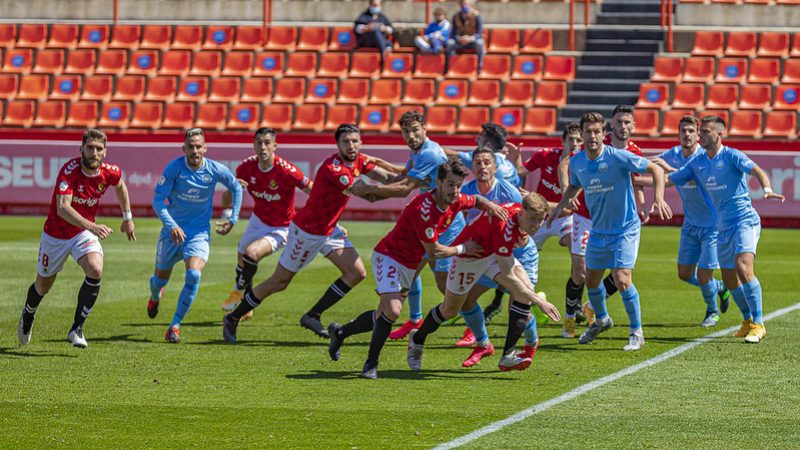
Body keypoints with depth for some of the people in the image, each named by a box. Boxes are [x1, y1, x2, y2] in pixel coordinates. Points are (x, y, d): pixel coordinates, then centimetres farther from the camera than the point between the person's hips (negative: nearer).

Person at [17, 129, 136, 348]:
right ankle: (28, 315, 50)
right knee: (43, 285, 15)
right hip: (56, 234, -2)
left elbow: (120, 186, 13)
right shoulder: (69, 171, -30)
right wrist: (92, 226, -54)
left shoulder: (110, 172, -14)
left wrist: (127, 218, 16)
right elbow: (62, 208, -42)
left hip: (84, 232, 2)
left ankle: (76, 329, -15)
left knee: (95, 271, -26)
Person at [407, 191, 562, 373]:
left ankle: (508, 355, -17)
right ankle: (417, 340, 43)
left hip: (495, 252, 7)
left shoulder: (521, 209, -19)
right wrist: (539, 301, -43)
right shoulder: (505, 227, -43)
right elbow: (507, 276, -41)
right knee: (449, 310, 11)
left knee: (525, 291, -17)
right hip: (469, 254, -7)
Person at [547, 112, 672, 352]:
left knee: (622, 280, -17)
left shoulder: (617, 157, -19)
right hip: (598, 231, 6)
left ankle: (637, 333, -2)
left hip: (625, 229, -6)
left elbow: (655, 169, -14)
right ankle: (601, 320, 43)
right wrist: (560, 206, 5)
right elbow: (574, 185, 21)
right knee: (591, 280, 14)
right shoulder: (576, 162, -1)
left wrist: (659, 199, -27)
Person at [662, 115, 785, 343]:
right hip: (724, 227, 7)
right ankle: (748, 321, 29)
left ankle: (758, 324, -21)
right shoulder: (697, 162, 10)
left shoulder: (731, 156, -10)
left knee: (743, 267, -24)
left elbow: (757, 171, -23)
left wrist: (767, 190, -44)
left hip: (745, 220, -7)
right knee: (729, 279, 10)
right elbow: (670, 179, 17)